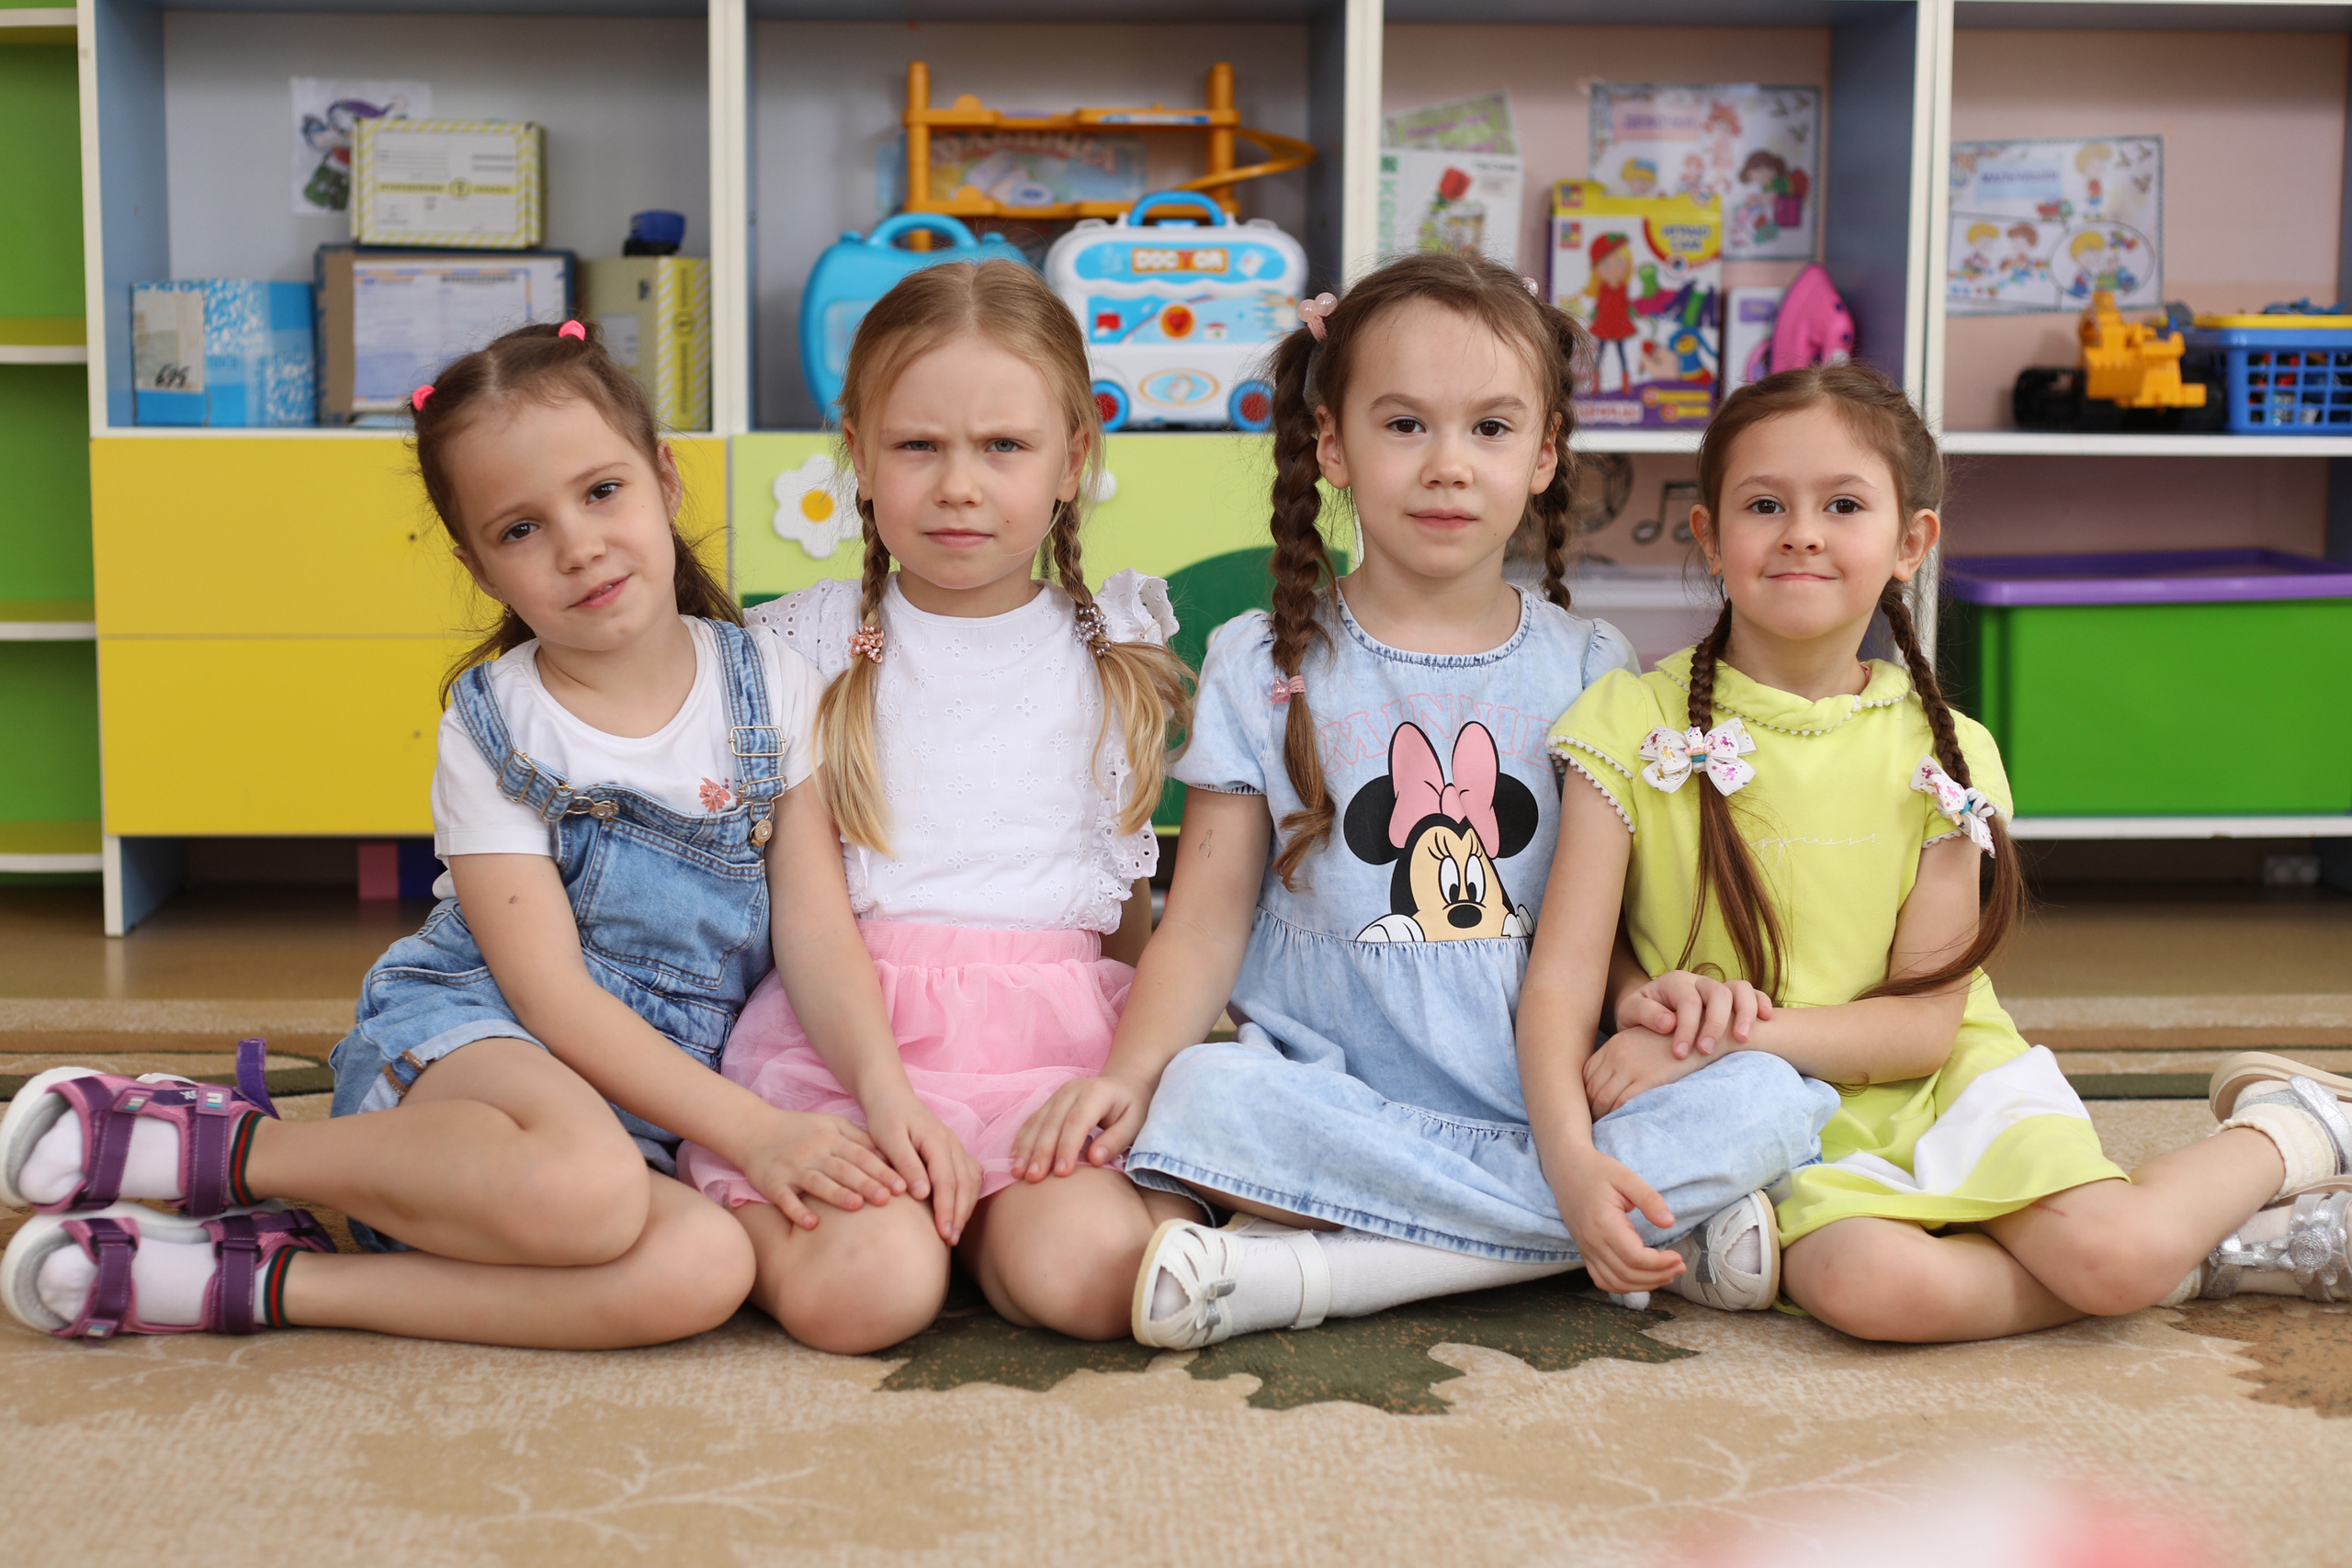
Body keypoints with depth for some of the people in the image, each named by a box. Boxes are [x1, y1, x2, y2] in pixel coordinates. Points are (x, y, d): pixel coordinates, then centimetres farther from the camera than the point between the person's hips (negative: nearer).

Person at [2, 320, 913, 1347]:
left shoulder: (771, 688, 2)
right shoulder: (492, 727, -6)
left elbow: (819, 929, -1)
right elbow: (551, 995, -12)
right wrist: (754, 1131, -21)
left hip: (655, 1098, 4)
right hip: (467, 1034, -4)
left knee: (704, 1268, -32)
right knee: (579, 1185, -40)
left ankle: (261, 1283, -21)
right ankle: (230, 1148, -16)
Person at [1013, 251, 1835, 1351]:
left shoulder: (1587, 670, 9)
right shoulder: (1262, 667, 5)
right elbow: (1206, 921, 0)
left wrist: (1651, 1010, -9)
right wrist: (1127, 1072, -17)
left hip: (1552, 1108, 2)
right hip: (1339, 1093, -1)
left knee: (1766, 1100, -25)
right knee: (1197, 1098, -33)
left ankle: (1307, 1272, -27)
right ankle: (1663, 1225, -25)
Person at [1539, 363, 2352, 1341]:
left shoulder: (1941, 753, 0)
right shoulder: (1635, 727, -6)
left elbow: (1926, 1021, -4)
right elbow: (1562, 977, -12)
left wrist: (1751, 1027, -22)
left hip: (1946, 1089, 1)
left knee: (2121, 1257, -24)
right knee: (1877, 1284, -31)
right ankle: (2204, 1256, -7)